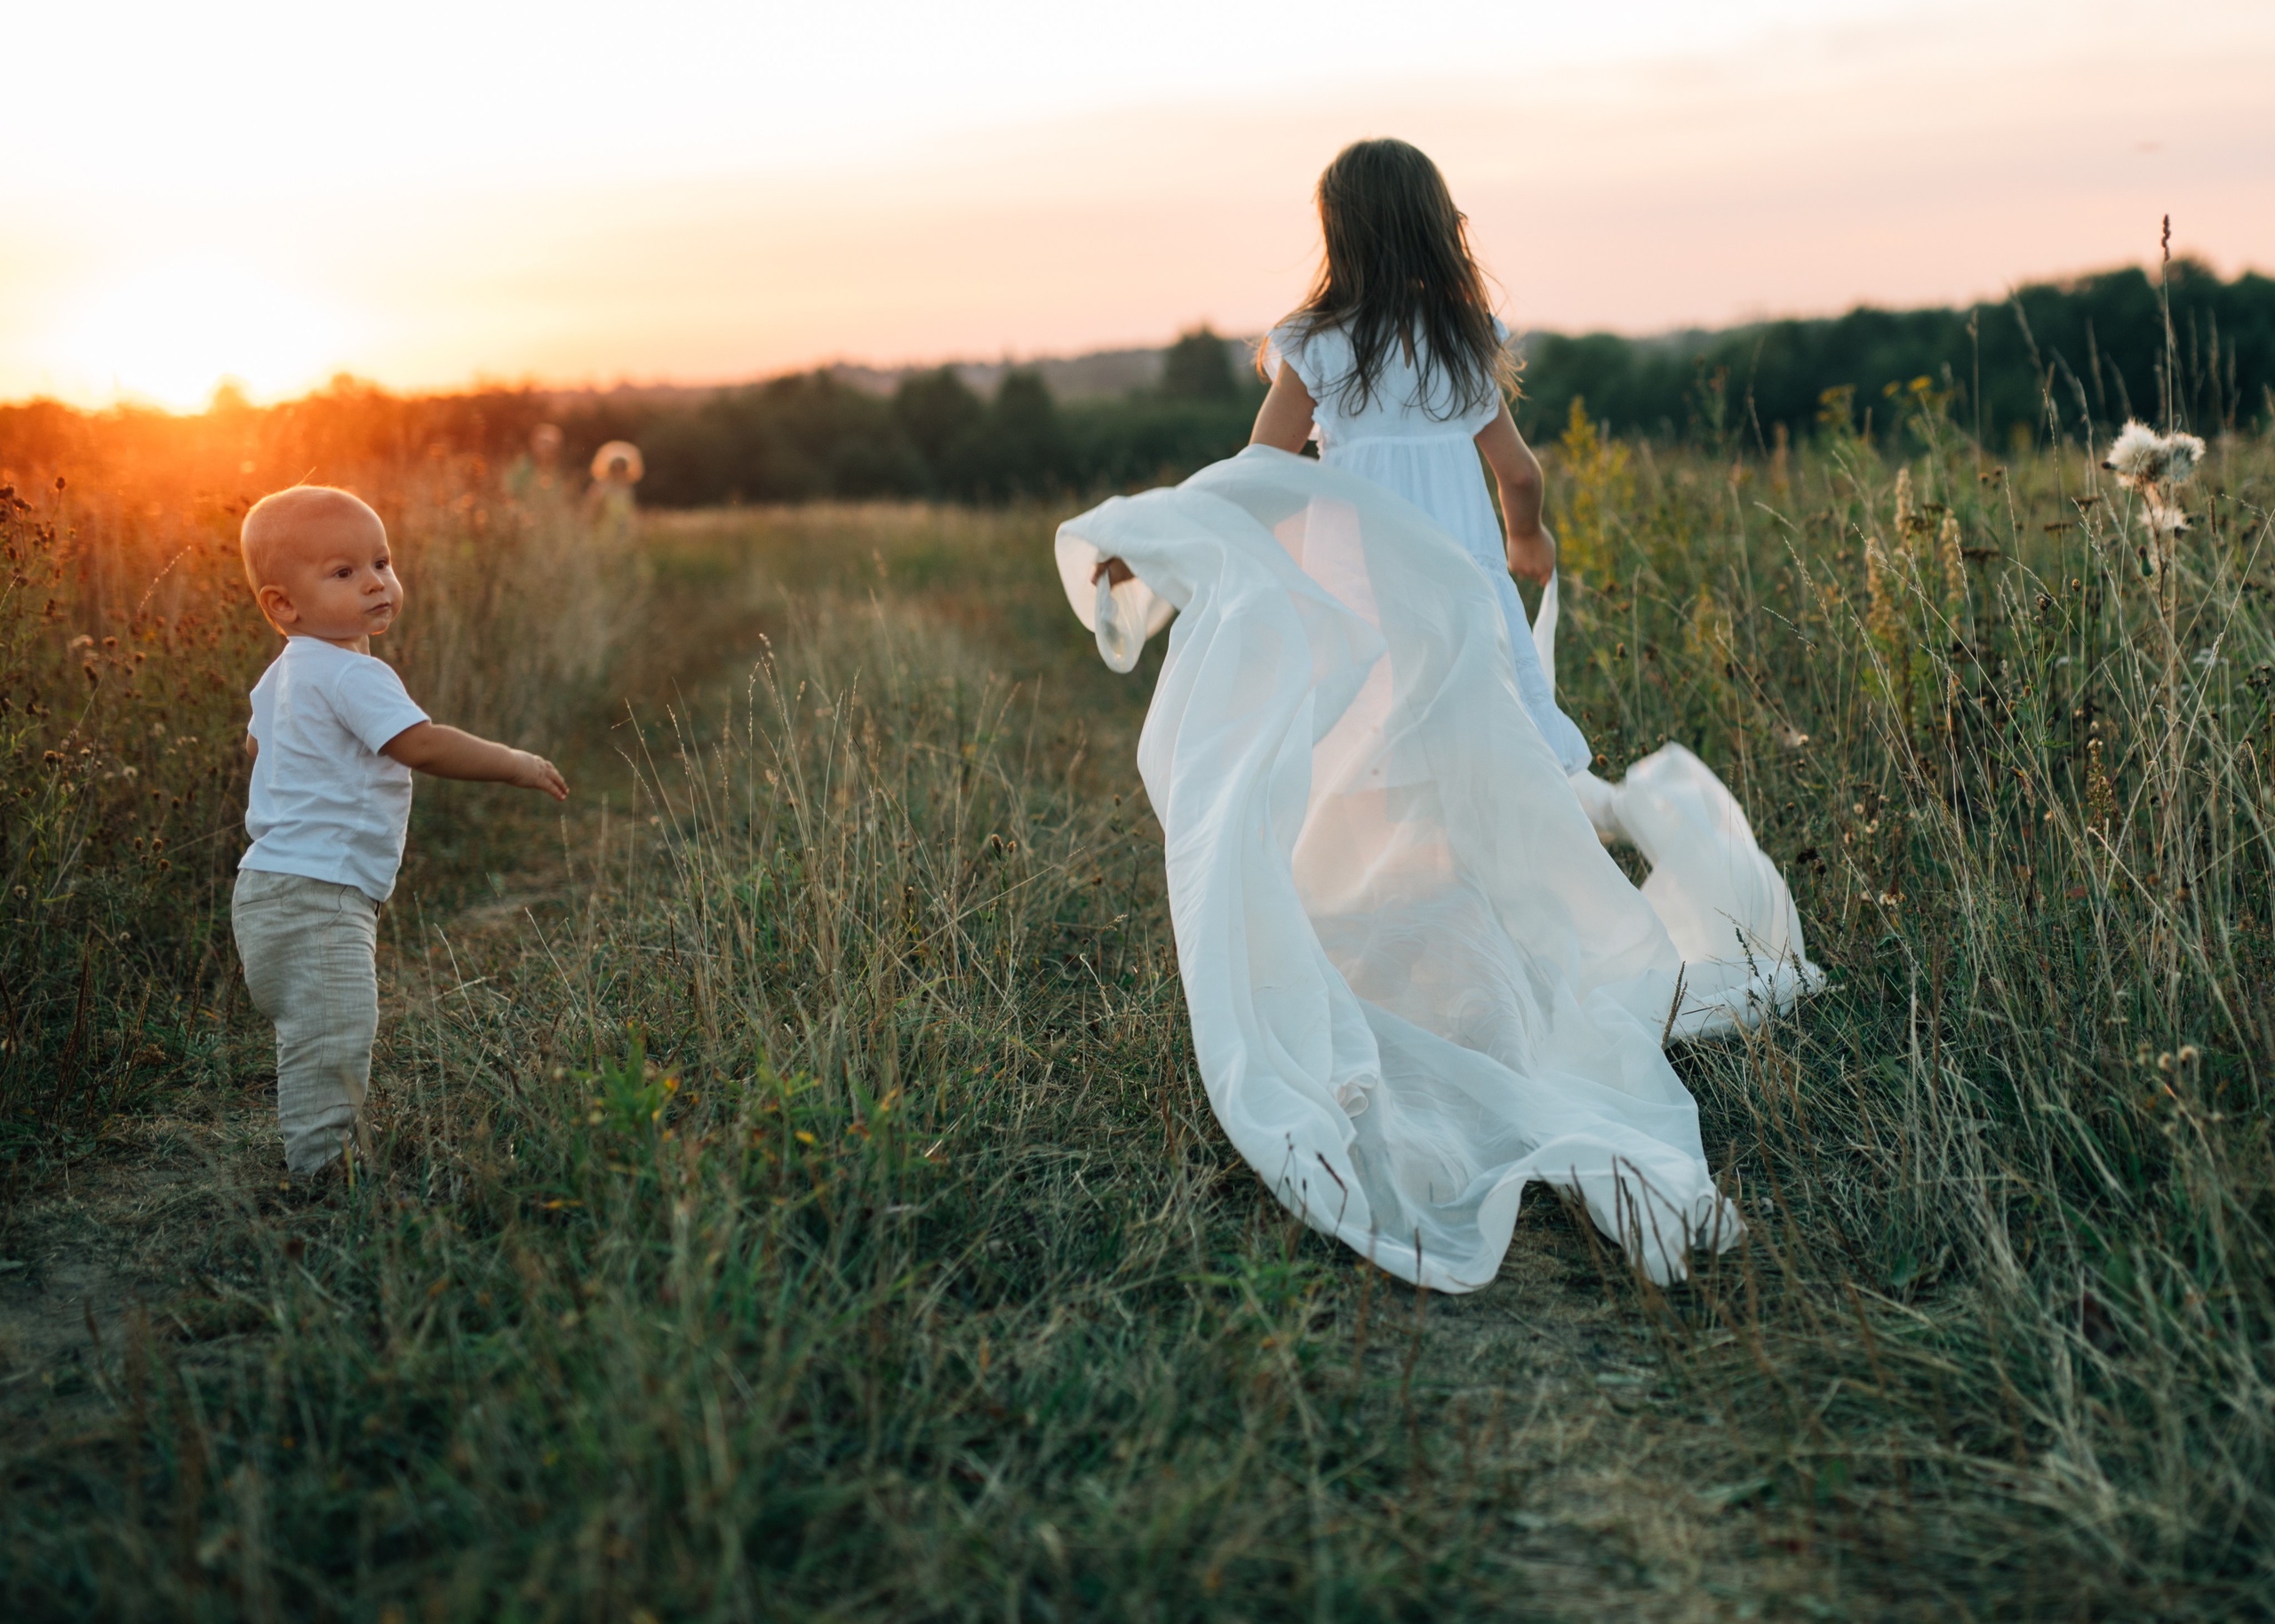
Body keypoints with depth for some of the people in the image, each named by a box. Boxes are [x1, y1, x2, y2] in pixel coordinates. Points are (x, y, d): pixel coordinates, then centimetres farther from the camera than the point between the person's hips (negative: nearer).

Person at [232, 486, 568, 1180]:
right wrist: (519, 764, -19)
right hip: (314, 897, -11)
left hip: (273, 888, 11)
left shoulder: (284, 672, 15)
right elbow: (424, 745, -29)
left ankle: (322, 1161, 29)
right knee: (331, 1045, -11)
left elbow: (256, 738, 33)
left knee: (319, 1043, 19)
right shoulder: (351, 674, -19)